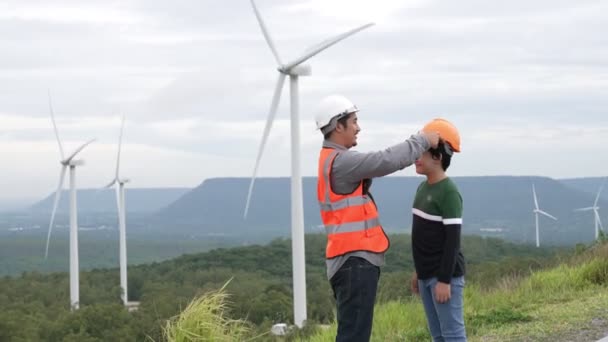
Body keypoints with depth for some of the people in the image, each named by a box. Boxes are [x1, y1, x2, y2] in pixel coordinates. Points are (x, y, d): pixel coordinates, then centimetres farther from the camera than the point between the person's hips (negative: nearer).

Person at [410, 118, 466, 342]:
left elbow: (452, 240, -18)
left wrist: (444, 279, -20)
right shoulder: (423, 188, 11)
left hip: (444, 275, -9)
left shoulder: (448, 192, -15)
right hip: (427, 275, 9)